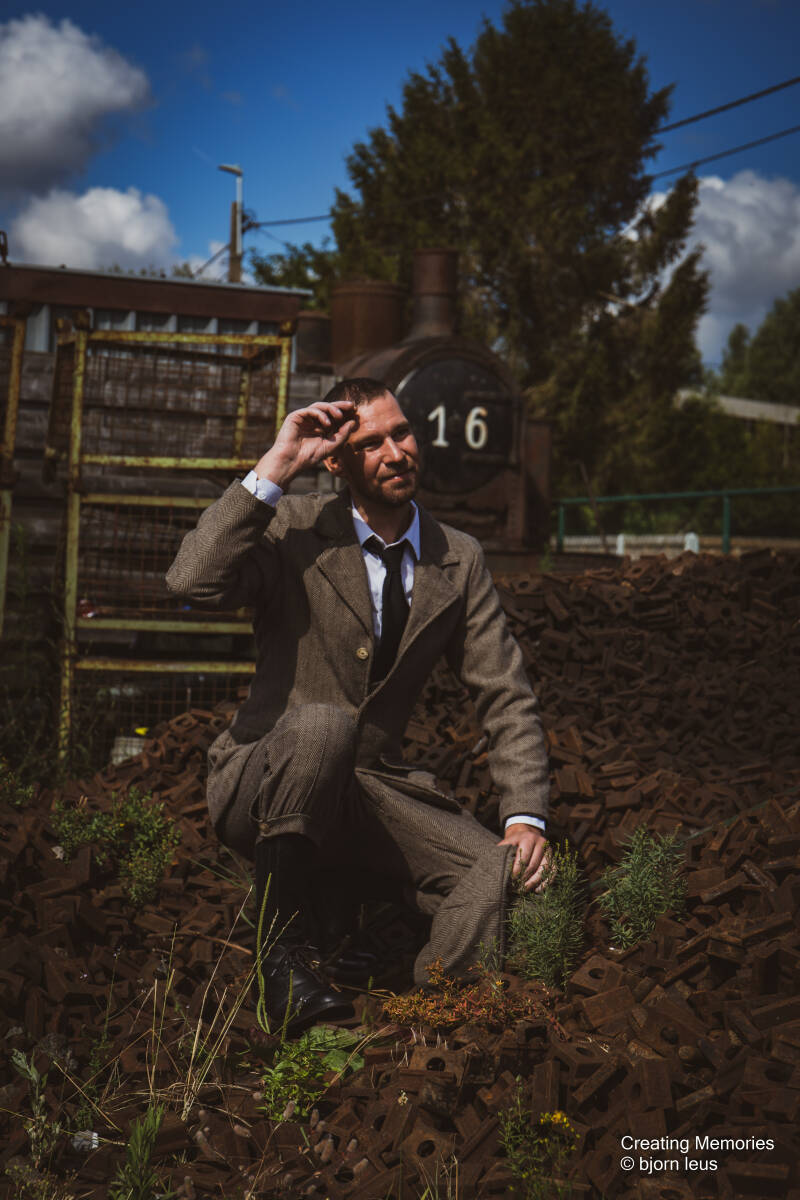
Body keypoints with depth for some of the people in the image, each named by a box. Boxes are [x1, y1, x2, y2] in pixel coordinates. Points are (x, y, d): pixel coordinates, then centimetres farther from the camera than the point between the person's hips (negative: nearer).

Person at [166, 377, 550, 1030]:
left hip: (372, 788, 3)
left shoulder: (459, 559, 4)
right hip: (262, 786, -3)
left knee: (501, 871, -23)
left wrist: (526, 817, -11)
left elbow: (508, 699, 3)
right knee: (322, 723, -37)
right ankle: (283, 950, -22)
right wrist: (274, 467, -24)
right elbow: (195, 582, -26)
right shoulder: (293, 528, -6)